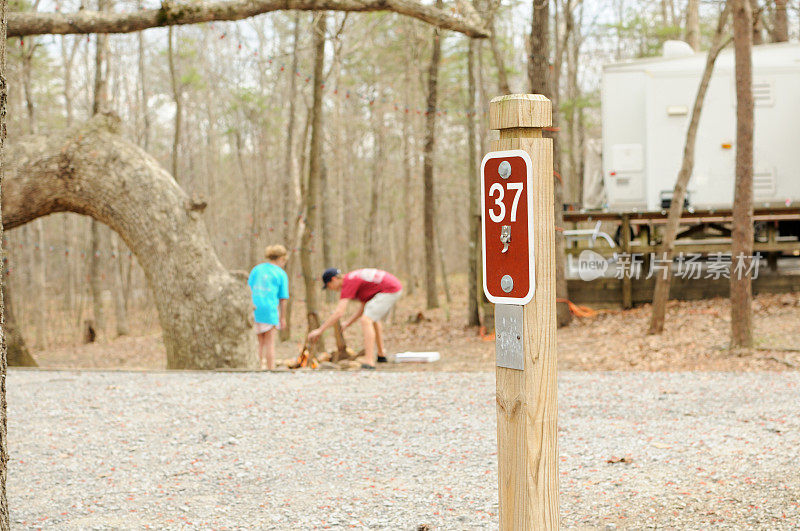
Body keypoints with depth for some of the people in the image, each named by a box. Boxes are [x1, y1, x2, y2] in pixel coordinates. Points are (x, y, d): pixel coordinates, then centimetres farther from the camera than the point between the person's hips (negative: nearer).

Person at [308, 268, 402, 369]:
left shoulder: (347, 284, -11)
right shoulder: (354, 279, 19)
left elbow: (339, 312, -19)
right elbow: (363, 308, 24)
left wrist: (320, 330, -15)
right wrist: (347, 323, 19)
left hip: (390, 291, -10)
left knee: (366, 321, -18)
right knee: (373, 319, 29)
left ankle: (369, 362, -27)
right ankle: (381, 355, 42)